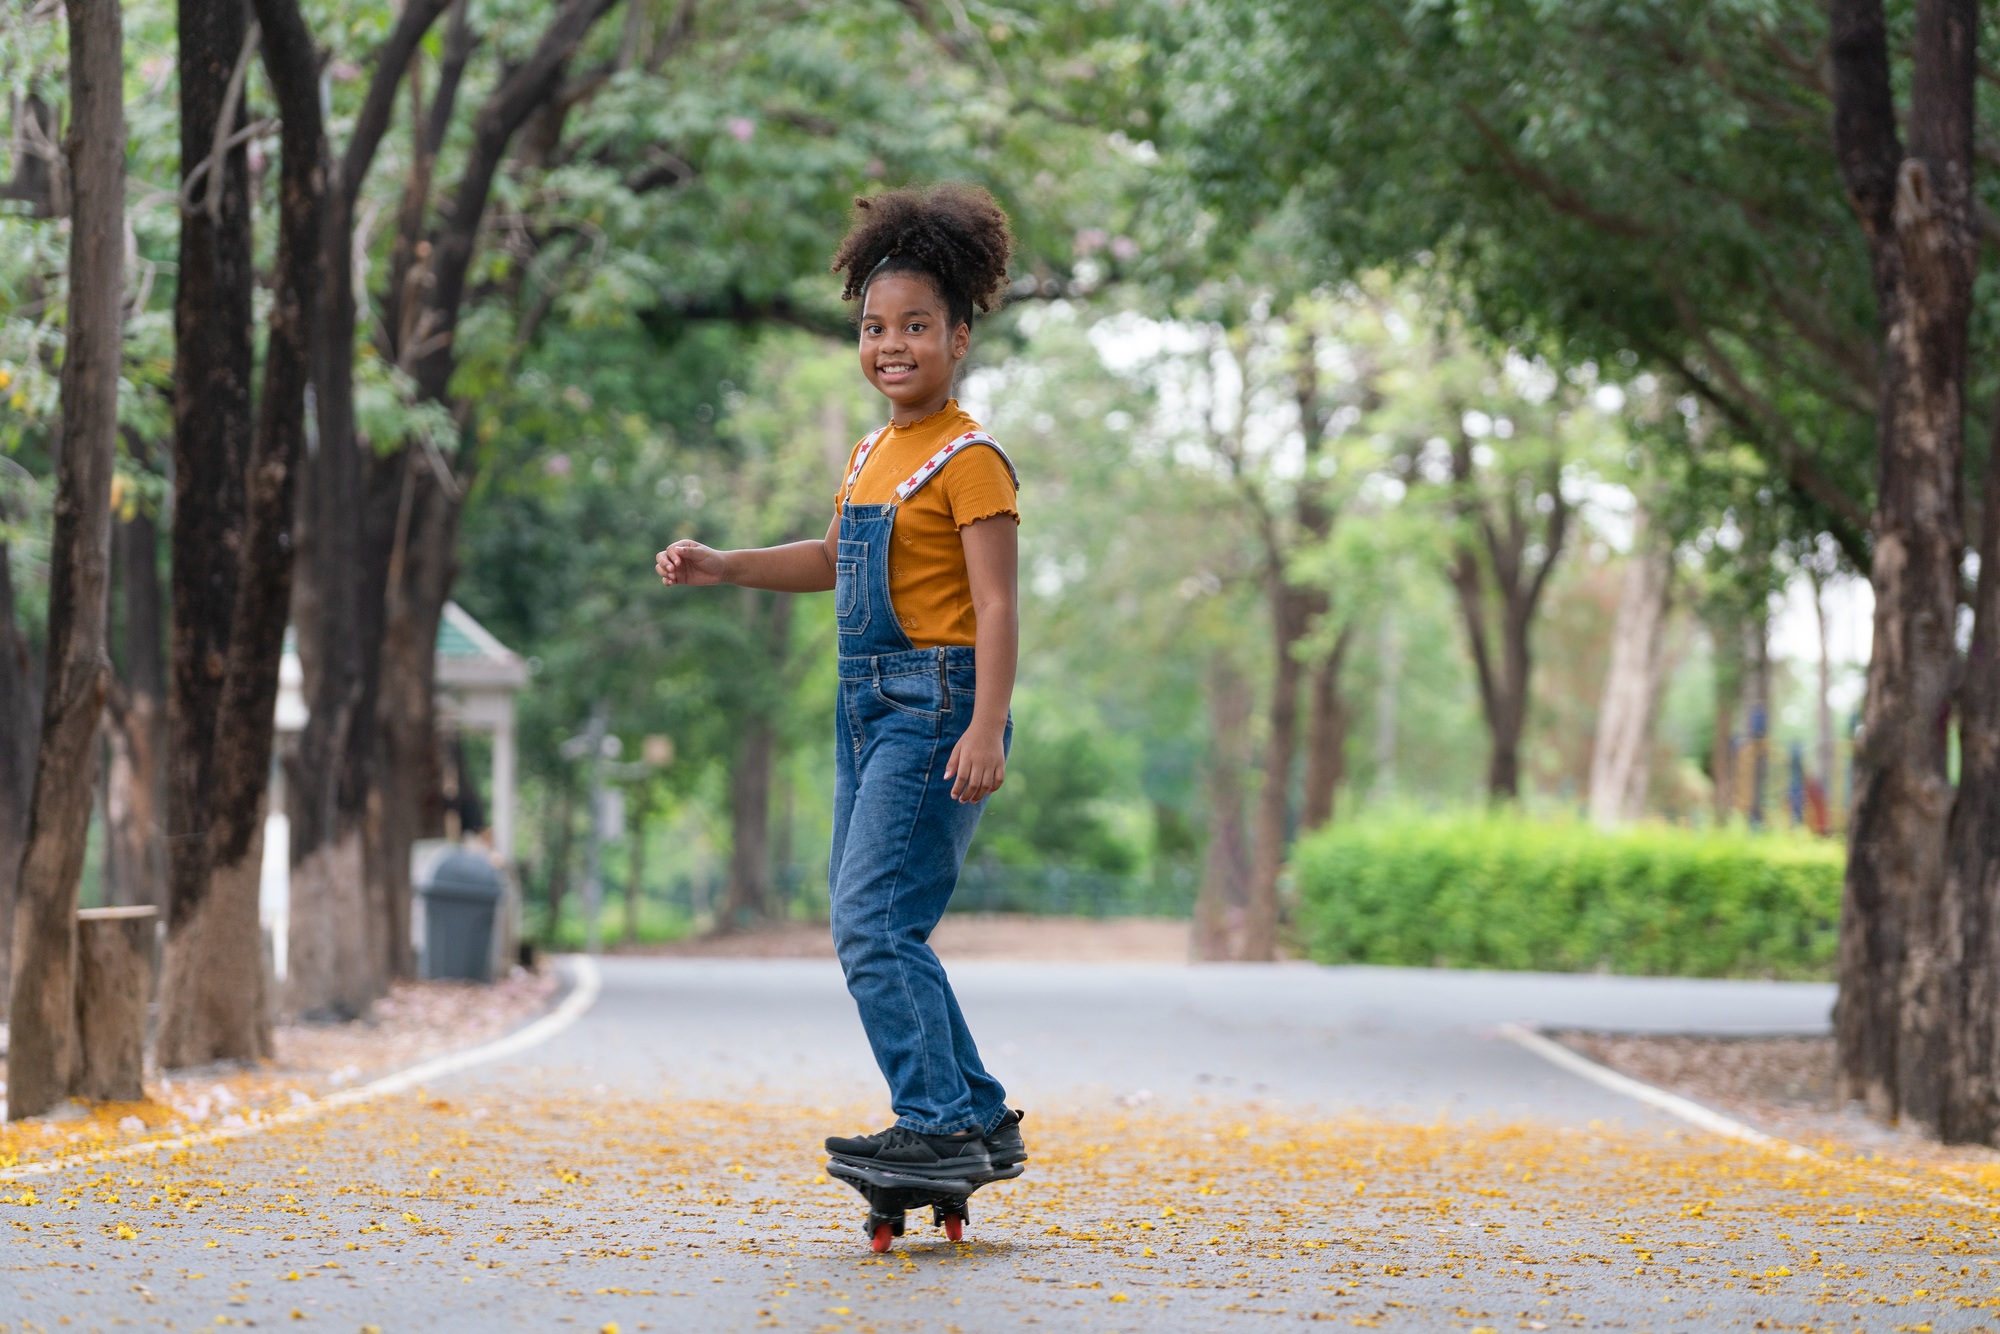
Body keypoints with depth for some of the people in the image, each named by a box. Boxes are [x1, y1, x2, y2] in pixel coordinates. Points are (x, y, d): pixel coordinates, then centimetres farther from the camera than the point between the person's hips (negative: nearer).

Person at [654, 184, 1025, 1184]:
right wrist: (721, 567, 21)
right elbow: (834, 560, 31)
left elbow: (996, 606, -16)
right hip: (870, 703, 9)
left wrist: (986, 728, -25)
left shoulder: (969, 460, -11)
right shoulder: (872, 455, 15)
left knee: (876, 921, -15)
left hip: (938, 702, -9)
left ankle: (939, 1128, -11)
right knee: (868, 926, 10)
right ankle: (982, 1120, 17)